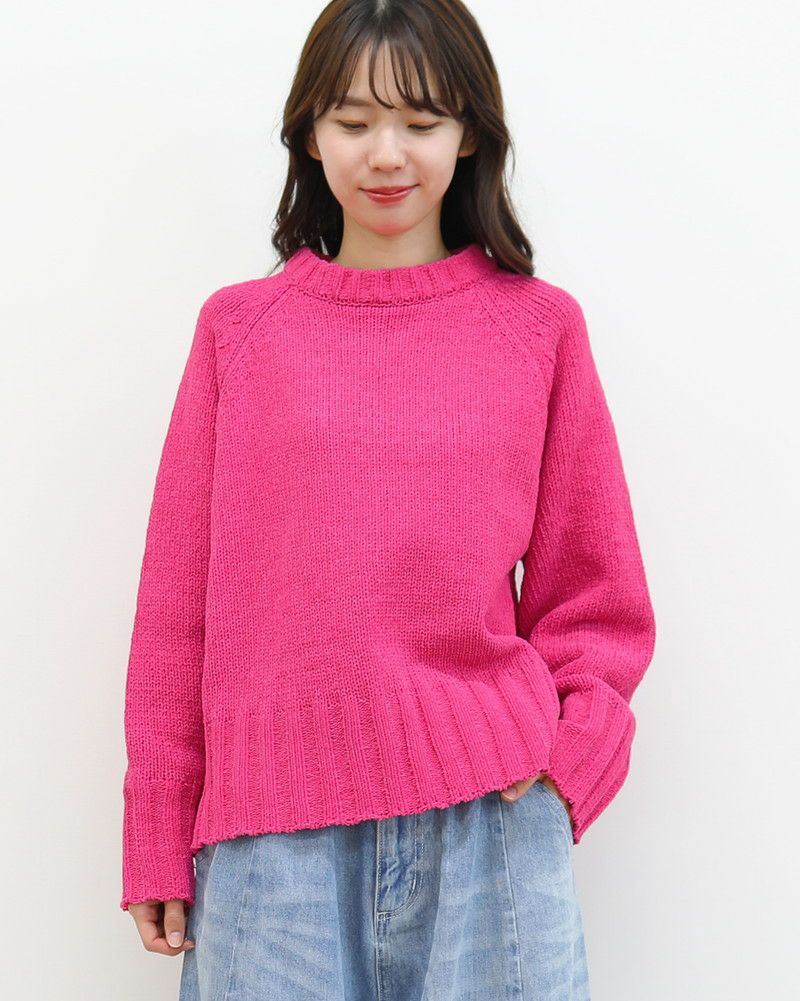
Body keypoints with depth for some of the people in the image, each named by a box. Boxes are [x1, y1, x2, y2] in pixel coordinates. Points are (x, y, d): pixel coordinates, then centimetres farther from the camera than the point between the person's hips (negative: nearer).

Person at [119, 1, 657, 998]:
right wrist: (157, 842, 6)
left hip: (489, 815, 0)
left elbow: (597, 598, 10)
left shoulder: (541, 326, 6)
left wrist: (564, 761, -6)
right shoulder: (238, 327, 6)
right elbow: (178, 599, 7)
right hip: (271, 836, 0)